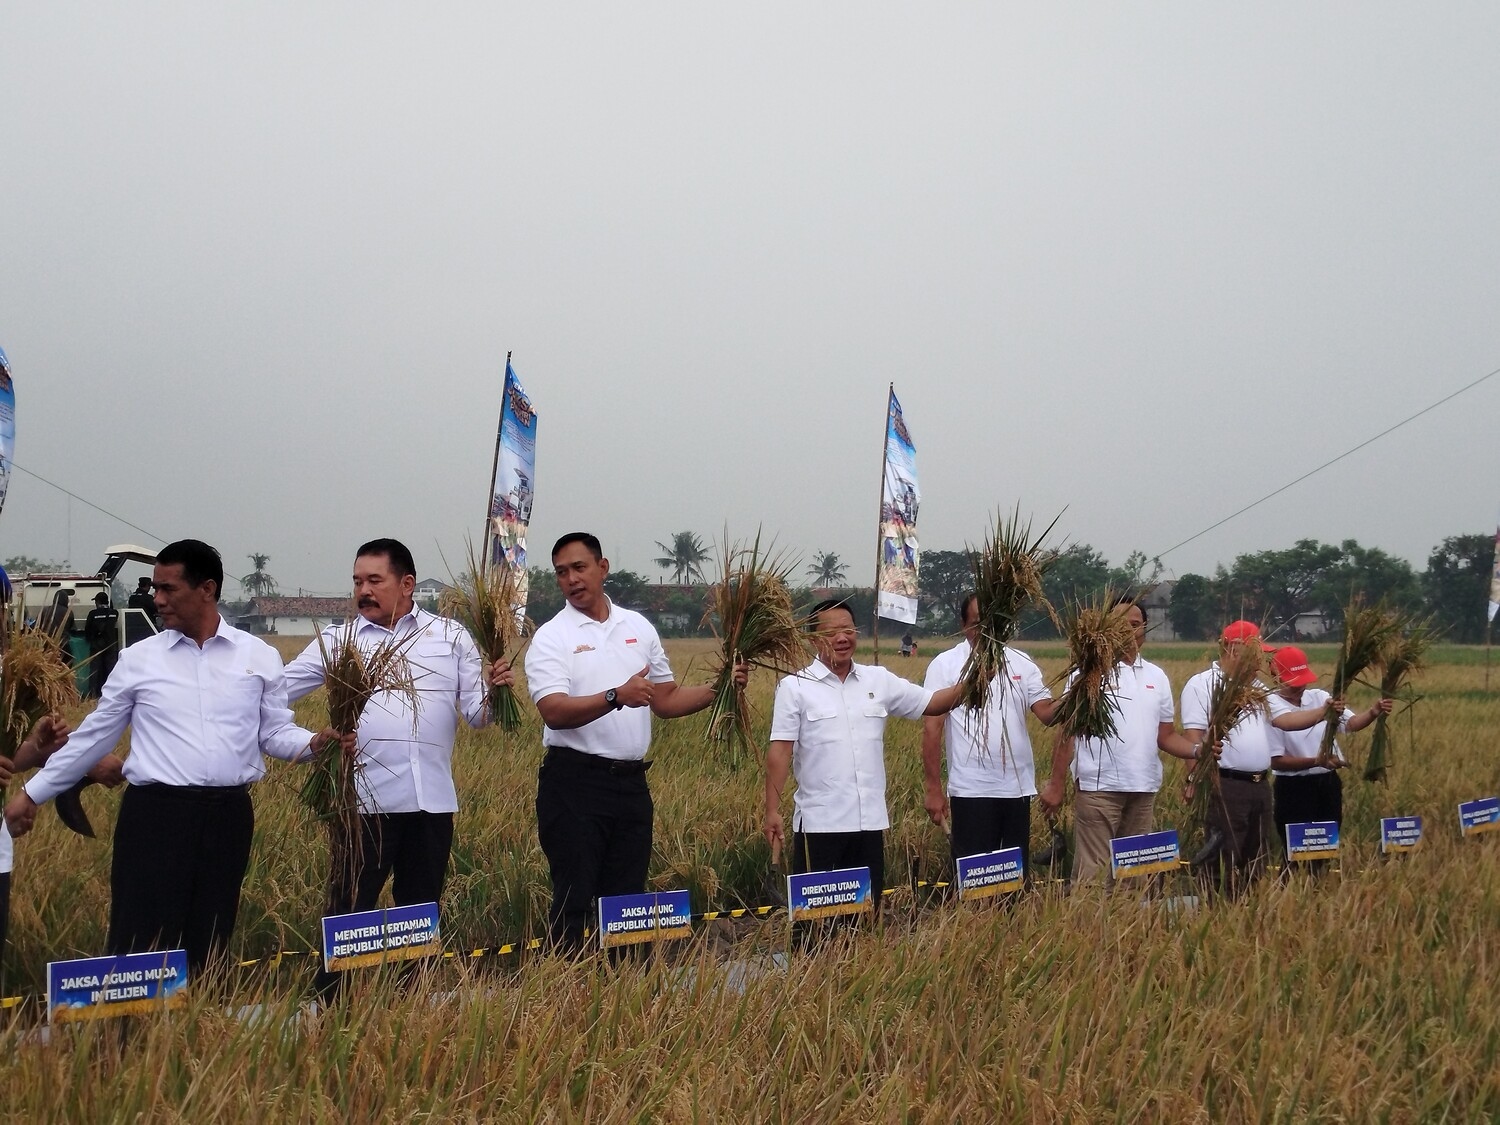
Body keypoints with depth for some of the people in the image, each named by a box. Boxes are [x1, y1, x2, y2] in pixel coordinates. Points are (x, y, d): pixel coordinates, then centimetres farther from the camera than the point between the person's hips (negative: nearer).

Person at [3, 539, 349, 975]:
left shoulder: (259, 657, 5)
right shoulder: (139, 659, 4)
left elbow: (275, 732, 9)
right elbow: (94, 735, 10)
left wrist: (314, 743, -12)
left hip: (227, 816, 1)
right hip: (154, 813, -1)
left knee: (206, 946, 8)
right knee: (141, 944, -5)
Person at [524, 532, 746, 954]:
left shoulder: (638, 628, 12)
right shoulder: (551, 638, -5)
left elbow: (666, 701, 16)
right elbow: (554, 712, -19)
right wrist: (616, 697, -33)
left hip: (631, 782, 5)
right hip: (574, 781, -5)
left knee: (628, 898, 9)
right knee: (574, 899, -3)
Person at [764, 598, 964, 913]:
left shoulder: (879, 680, 9)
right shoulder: (795, 687, -2)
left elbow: (931, 703, 13)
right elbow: (780, 750, -7)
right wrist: (772, 810, -13)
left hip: (870, 820, 4)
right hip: (819, 822, -4)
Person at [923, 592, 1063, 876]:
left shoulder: (1021, 663, 7)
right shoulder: (945, 666, -2)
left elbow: (1048, 714, 0)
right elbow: (932, 728, -4)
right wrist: (934, 789, -9)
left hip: (1018, 789, 4)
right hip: (971, 791, -4)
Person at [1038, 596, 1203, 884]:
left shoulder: (1157, 677, 13)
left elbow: (1166, 736, 13)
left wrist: (1198, 750, -6)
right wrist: (1057, 783, -10)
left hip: (1144, 790, 5)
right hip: (1099, 788, -5)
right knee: (1093, 872, -6)